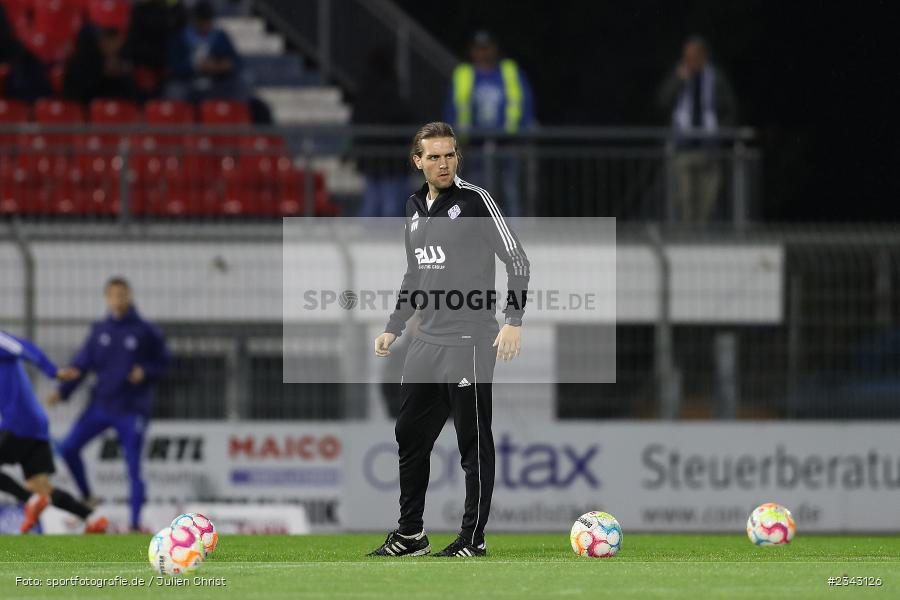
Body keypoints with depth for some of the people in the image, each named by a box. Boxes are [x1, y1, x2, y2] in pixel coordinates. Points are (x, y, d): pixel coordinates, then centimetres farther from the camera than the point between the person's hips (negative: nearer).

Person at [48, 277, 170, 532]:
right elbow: (82, 363, 4)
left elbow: (162, 365, 3)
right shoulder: (100, 331, 6)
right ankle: (86, 498, 10)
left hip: (133, 410, -3)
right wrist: (63, 391, -9)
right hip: (101, 404, 3)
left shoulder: (146, 332, -3)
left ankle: (136, 523, 1)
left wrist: (145, 372, -18)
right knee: (69, 447, -9)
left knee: (134, 468, -4)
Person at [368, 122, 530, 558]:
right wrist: (393, 328, 22)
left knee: (473, 441, -2)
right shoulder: (415, 207, 13)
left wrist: (514, 321, -18)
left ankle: (473, 539, 4)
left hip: (468, 341, -7)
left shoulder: (475, 200, -8)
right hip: (426, 339, 7)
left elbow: (517, 260, -10)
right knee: (410, 435, 11)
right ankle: (410, 535, 21)